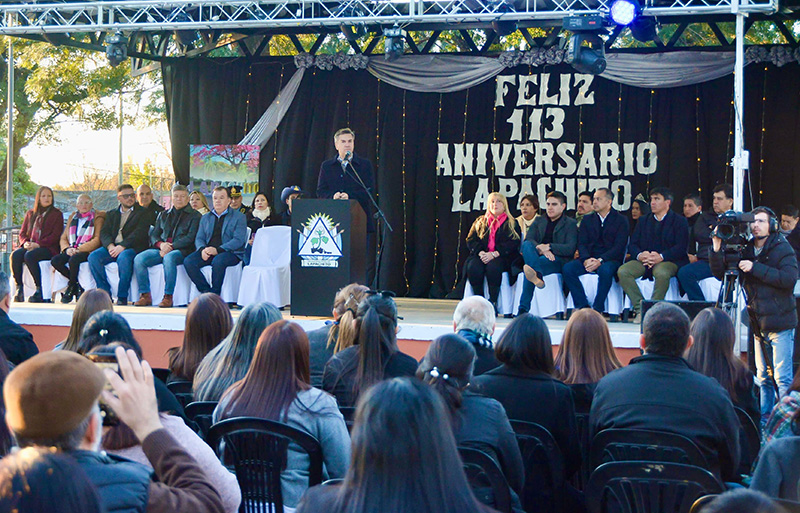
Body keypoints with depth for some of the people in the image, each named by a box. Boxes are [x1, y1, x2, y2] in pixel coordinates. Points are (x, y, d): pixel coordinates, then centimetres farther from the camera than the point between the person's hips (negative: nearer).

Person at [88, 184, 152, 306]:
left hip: (132, 248, -5)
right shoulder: (112, 214, 24)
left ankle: (122, 297, -28)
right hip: (112, 247, 5)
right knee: (93, 257, -23)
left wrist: (122, 246, -18)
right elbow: (104, 233, 11)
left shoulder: (144, 213, 9)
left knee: (124, 258, -38)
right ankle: (105, 293, -16)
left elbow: (139, 234, -6)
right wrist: (110, 246, -12)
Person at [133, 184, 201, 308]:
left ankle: (168, 296, -34)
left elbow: (190, 238, -3)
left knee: (168, 258, -39)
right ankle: (145, 295, -18)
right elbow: (154, 235, 18)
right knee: (139, 259, -22)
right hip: (161, 248, 5)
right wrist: (161, 244, -6)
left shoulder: (194, 216, 9)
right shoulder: (163, 215, 25)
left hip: (181, 250, -5)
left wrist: (171, 247, -14)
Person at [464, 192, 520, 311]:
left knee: (493, 267, -38)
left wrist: (494, 254, -16)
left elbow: (513, 243, -2)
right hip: (481, 256, 3)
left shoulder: (512, 223, 14)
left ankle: (493, 302, -31)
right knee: (473, 267, -32)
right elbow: (470, 240, 12)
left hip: (501, 257, -3)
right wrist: (480, 252, -10)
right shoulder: (480, 221, 23)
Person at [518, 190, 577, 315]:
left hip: (558, 260, -4)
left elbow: (570, 249, -3)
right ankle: (537, 275, -60)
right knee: (527, 245, -34)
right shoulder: (539, 221, 25)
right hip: (538, 256, 4)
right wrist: (541, 249, -17)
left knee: (529, 267, -38)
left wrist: (549, 247, -18)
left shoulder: (570, 223, 12)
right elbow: (528, 239, 6)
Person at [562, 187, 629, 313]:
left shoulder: (621, 220, 5)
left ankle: (598, 308, -27)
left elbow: (619, 246, -6)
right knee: (567, 268, -24)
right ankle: (583, 306, -20)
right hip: (589, 259, 4)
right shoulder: (587, 219, 18)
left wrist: (600, 260, -20)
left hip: (610, 260, -4)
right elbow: (581, 243, 9)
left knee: (605, 270, -39)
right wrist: (586, 259, -14)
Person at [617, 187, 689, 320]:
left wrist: (661, 257, -21)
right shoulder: (643, 221, 23)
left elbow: (681, 247, -5)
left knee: (662, 273, -40)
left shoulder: (679, 221, 9)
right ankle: (639, 307, -20)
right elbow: (632, 245, 12)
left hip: (667, 261, -4)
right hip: (643, 261, 4)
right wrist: (640, 255, -12)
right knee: (622, 271, -24)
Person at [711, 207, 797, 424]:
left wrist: (755, 268, -21)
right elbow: (720, 274, 8)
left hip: (780, 321, -6)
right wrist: (717, 248, -7)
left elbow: (789, 278, -19)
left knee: (782, 377, -7)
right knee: (763, 377, 11)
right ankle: (765, 418, 18)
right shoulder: (746, 249, 10)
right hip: (759, 324, 6)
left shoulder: (782, 248, -4)